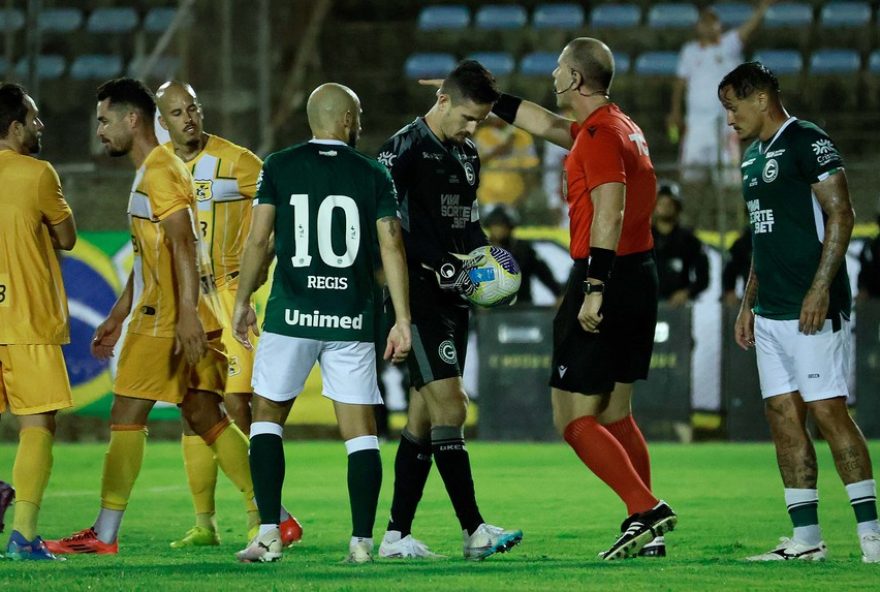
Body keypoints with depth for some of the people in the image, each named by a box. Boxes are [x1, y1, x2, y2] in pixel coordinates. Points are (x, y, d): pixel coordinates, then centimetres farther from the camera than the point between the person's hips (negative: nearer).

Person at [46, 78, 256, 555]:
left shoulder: (159, 171, -12)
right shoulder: (151, 171, 20)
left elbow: (183, 244, -22)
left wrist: (187, 312, -29)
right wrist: (117, 317, 28)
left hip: (167, 318, -10)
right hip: (168, 315, 10)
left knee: (126, 417, -5)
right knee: (203, 416, 9)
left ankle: (104, 536, -2)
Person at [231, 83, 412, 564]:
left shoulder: (279, 167, 3)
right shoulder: (373, 176, 4)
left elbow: (259, 239, -1)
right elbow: (391, 246, -1)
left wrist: (242, 301, 9)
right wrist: (402, 319, 0)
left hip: (292, 315, 0)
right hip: (352, 319, 0)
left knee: (267, 416, 11)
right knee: (360, 430, 5)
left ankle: (269, 534, 1)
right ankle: (362, 540, 0)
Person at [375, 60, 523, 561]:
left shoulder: (468, 155, 16)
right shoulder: (405, 149, -10)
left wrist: (482, 258, 6)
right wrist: (437, 266, -20)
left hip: (454, 298, 9)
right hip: (419, 295, -9)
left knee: (424, 416, 8)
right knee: (450, 407, -12)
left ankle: (397, 535, 11)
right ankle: (474, 530, -11)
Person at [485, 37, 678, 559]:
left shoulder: (600, 134, -14)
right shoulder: (617, 125, 16)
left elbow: (610, 213, -24)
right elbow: (546, 125, 30)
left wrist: (595, 289, -27)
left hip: (608, 278, -10)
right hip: (641, 276, 10)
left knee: (574, 418, -5)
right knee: (615, 413, 14)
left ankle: (646, 509, -15)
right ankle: (648, 532, 10)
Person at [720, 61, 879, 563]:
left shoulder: (807, 142, -9)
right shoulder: (755, 156, 19)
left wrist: (820, 288, -21)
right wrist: (749, 303, 21)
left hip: (812, 309, -9)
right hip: (771, 313, 9)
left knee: (828, 410, -11)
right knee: (784, 417, 6)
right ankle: (807, 538, 7)